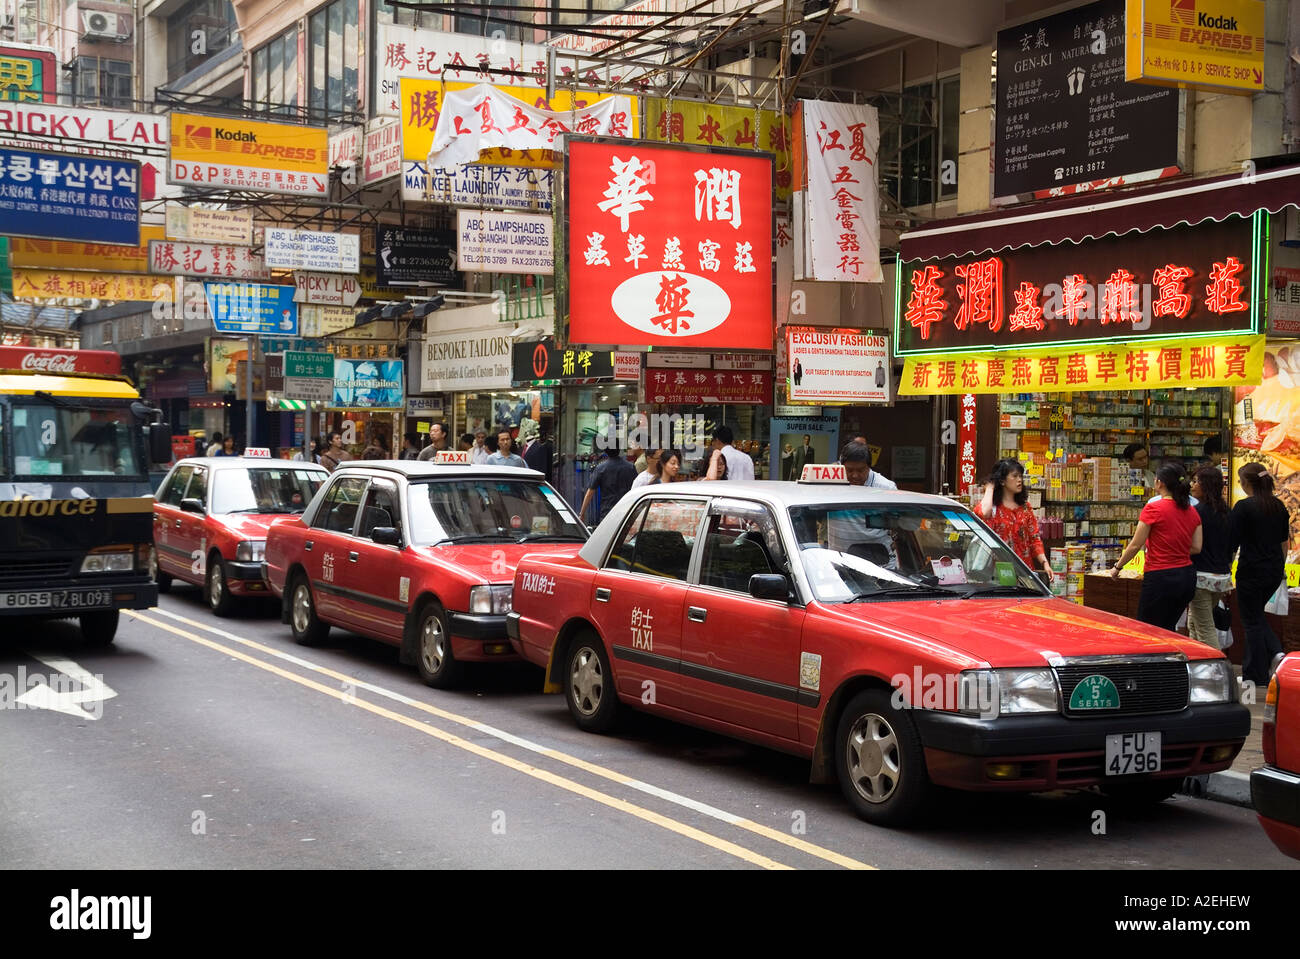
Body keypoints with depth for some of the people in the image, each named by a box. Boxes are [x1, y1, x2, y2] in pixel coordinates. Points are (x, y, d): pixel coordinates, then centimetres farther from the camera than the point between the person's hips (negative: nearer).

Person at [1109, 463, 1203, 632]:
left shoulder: (1153, 509, -12)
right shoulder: (1192, 512, 6)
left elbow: (1135, 545, -8)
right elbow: (1196, 547, 7)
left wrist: (1117, 567, 6)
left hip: (1161, 578, -7)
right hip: (1187, 577, 7)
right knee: (1168, 630, 18)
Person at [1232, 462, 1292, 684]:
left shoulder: (1244, 507, -14)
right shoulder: (1279, 506, 7)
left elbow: (1232, 542, -13)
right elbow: (1284, 541, 14)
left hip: (1252, 570, -7)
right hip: (1275, 571, 7)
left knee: (1252, 620, 3)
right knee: (1257, 616, 23)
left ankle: (1258, 676, 8)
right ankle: (1276, 652, 4)